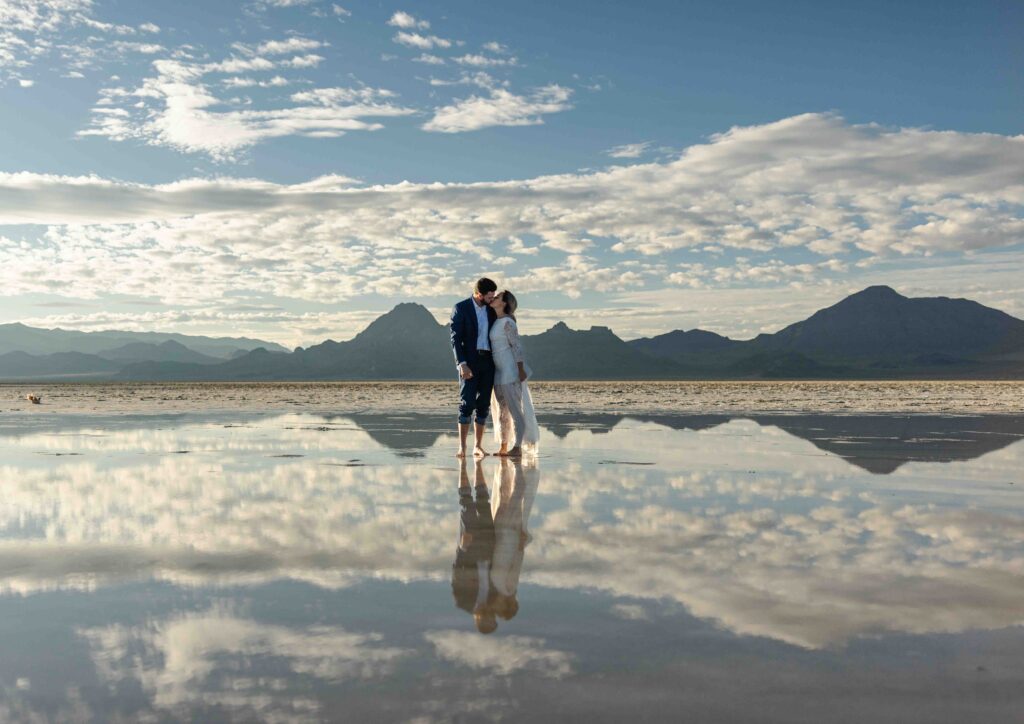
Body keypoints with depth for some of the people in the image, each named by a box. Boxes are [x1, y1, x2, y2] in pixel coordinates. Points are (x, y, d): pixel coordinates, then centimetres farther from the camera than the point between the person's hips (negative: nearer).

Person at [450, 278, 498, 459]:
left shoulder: (491, 310, 11)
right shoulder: (461, 308, -3)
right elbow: (456, 338, -7)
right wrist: (462, 364, -17)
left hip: (488, 362, 4)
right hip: (469, 362, -4)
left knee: (483, 405, 3)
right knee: (467, 403, -10)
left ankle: (478, 446, 7)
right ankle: (462, 447, -9)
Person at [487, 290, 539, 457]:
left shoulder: (507, 322, -12)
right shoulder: (496, 321, 12)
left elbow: (517, 346, -14)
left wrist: (521, 370, -18)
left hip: (510, 370, -9)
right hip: (498, 371, 9)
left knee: (515, 408, -6)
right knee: (501, 410, 11)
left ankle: (517, 448, -4)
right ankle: (503, 447, 17)